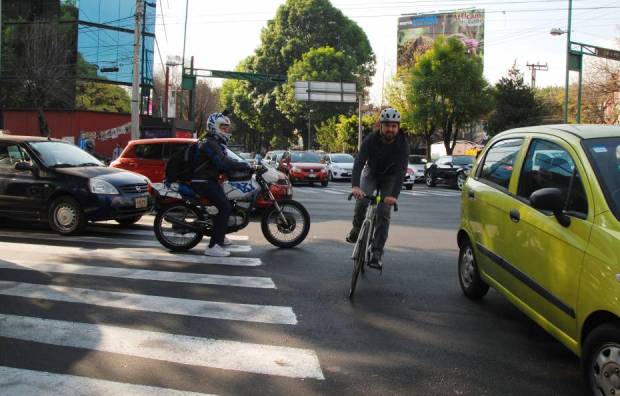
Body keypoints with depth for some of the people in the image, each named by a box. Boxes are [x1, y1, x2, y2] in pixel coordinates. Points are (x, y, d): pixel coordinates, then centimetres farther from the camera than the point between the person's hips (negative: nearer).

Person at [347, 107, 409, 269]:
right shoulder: (371, 140, -26)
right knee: (362, 201, -24)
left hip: (390, 177, 0)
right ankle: (357, 229, 6)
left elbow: (401, 170, -36)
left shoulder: (403, 144, -27)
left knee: (383, 212, -12)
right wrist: (355, 186, -54)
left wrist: (394, 195, -50)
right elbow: (359, 161, -37)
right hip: (371, 172, 0)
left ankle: (377, 252, -6)